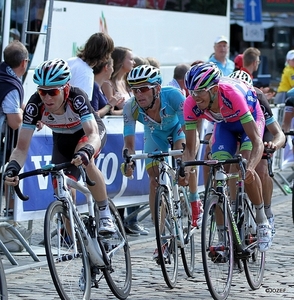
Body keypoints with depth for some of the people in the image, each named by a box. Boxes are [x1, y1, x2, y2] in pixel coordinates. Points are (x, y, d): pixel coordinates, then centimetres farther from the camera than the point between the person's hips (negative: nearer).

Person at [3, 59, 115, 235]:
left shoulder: (77, 98, -38)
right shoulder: (35, 105, -31)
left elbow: (93, 134, -48)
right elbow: (22, 147, -30)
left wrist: (85, 152, -69)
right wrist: (13, 168, -49)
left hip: (90, 131, -3)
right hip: (63, 139, 3)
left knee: (84, 160, -36)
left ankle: (105, 214, -20)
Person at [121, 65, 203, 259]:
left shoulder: (172, 95, -40)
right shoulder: (131, 108, -33)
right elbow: (129, 142, -33)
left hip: (178, 127, -2)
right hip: (155, 134, 2)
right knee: (154, 179, -7)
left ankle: (195, 202, -6)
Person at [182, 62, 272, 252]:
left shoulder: (232, 95, -43)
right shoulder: (191, 105, -31)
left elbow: (256, 141, -44)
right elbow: (190, 147, -24)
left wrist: (250, 166, -61)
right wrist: (185, 170, -43)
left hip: (250, 118, -4)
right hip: (224, 124, 4)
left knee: (246, 171, -25)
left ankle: (263, 221, -5)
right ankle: (222, 236, -2)